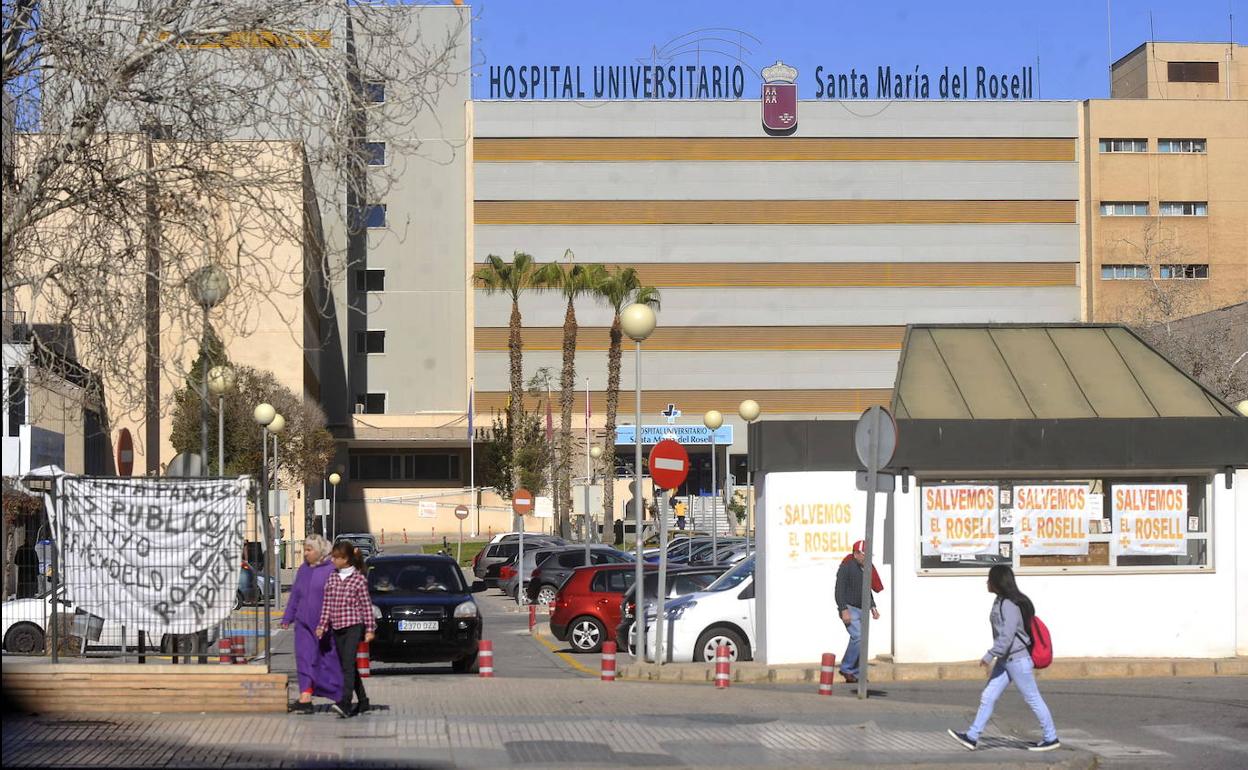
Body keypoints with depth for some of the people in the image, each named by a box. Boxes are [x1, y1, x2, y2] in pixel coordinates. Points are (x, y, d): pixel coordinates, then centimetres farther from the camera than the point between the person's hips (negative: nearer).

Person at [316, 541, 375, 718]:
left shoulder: (359, 579, -5)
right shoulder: (332, 579, 10)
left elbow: (366, 605, -4)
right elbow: (327, 604, 13)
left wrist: (370, 629, -6)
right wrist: (322, 625, 7)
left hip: (354, 625, -6)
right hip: (337, 628, 6)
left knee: (348, 664, -17)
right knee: (347, 666, 10)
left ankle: (345, 704, -26)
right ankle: (363, 701, 21)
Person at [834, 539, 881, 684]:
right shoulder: (846, 567, -9)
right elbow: (839, 590, -15)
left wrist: (872, 607, 16)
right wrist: (844, 610, -22)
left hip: (861, 610, 8)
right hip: (849, 609, -8)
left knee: (860, 640, 4)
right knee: (858, 637, -20)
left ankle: (855, 674, 8)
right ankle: (846, 669, -8)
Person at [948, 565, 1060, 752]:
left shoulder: (1010, 605, -20)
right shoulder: (1000, 602, 10)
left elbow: (1007, 635, -26)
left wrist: (990, 655, -23)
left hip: (1018, 659, -10)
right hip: (1005, 659, 10)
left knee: (1032, 698, 1)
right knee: (988, 697, 6)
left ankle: (1051, 739, 13)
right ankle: (972, 737, 8)